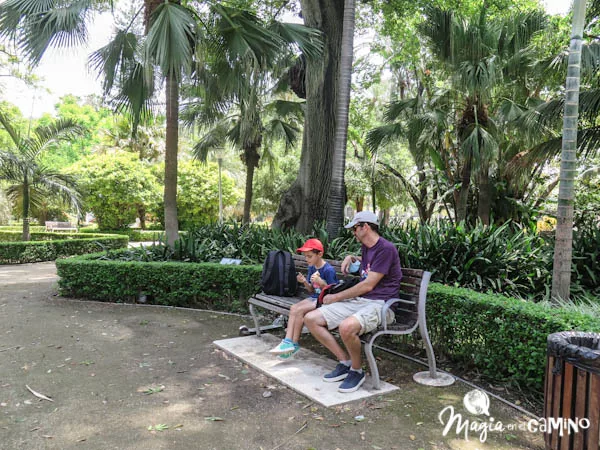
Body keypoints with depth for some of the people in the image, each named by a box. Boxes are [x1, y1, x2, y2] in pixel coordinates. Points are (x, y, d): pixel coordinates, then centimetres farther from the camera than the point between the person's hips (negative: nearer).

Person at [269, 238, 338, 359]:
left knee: (299, 310, -23)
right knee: (293, 308, -16)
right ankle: (288, 341, -21)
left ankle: (294, 344, -10)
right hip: (314, 298, 8)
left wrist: (320, 282, -27)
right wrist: (304, 282, -7)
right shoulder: (312, 268, 8)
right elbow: (312, 290, 13)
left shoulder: (329, 270, -15)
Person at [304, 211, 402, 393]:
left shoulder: (386, 249, -10)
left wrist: (336, 297, -6)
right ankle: (345, 361, 1)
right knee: (311, 319, -6)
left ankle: (357, 371, -10)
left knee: (346, 327, -39)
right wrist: (351, 257, 23)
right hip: (358, 301, 9)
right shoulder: (365, 248, 17)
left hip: (379, 304, -9)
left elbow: (368, 285, -15)